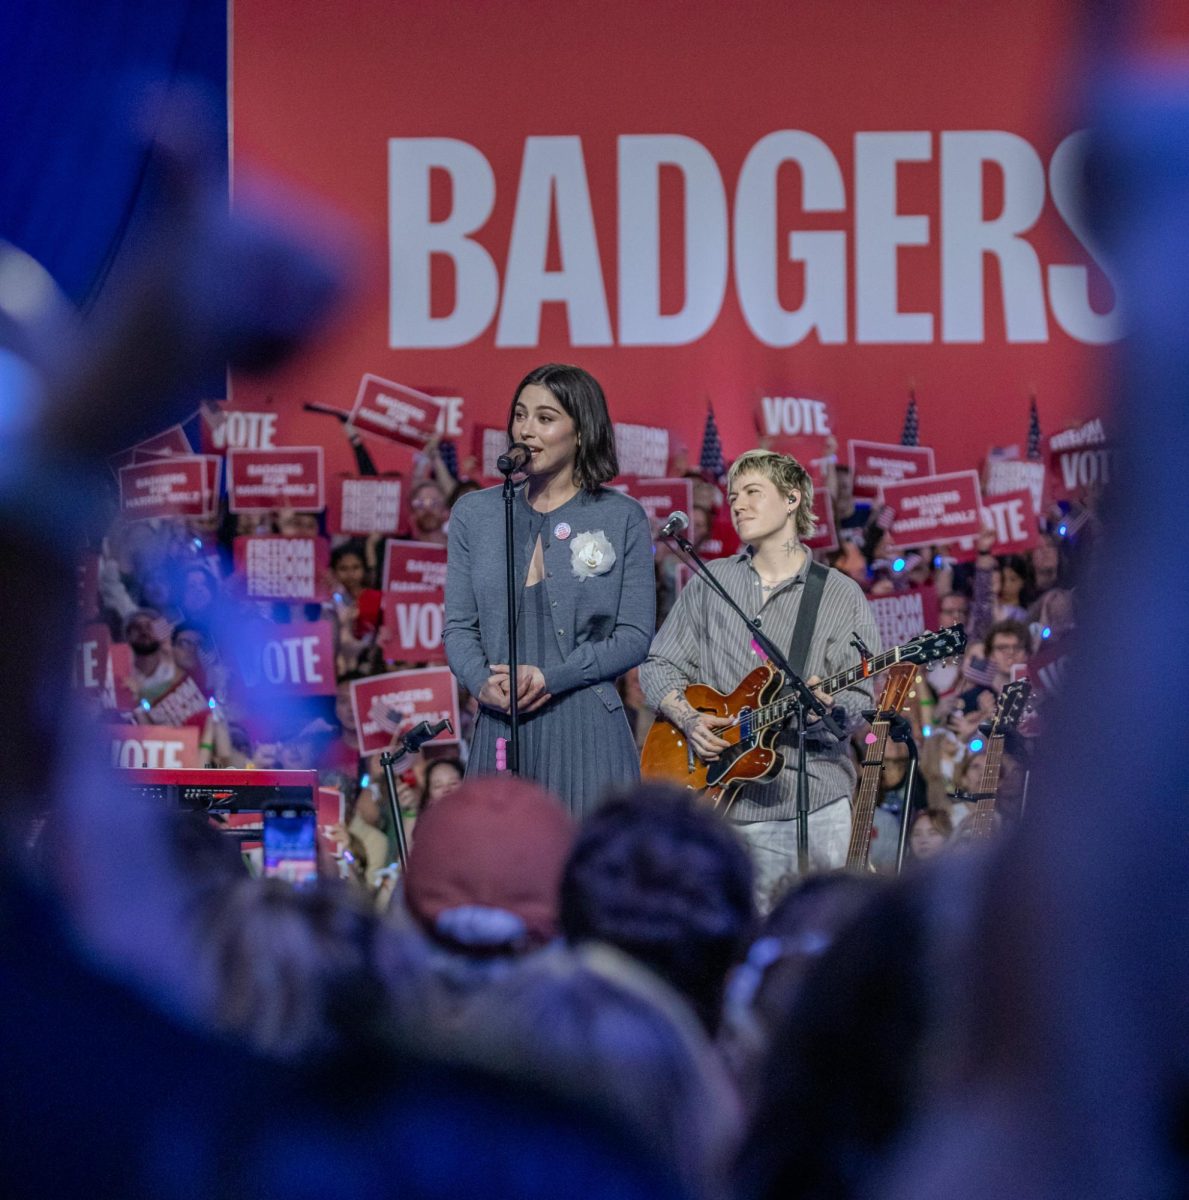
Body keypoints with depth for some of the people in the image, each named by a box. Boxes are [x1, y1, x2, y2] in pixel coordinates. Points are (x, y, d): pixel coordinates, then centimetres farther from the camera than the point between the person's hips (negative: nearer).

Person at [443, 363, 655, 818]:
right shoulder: (475, 514, 12)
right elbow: (458, 627, 10)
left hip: (586, 729, -2)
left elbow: (635, 636, 0)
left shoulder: (621, 518, 4)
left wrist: (548, 677, -12)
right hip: (500, 729, 2)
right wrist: (483, 683, -11)